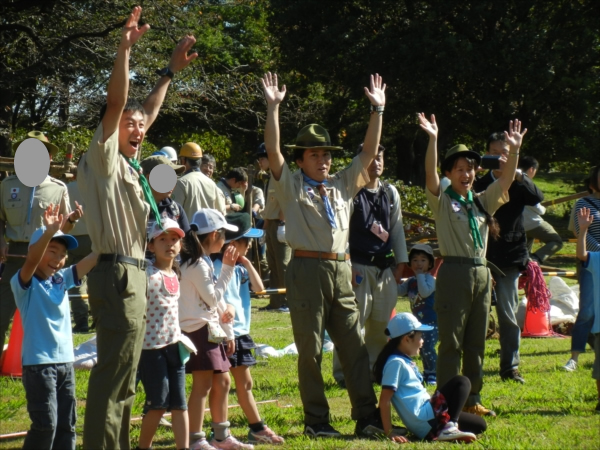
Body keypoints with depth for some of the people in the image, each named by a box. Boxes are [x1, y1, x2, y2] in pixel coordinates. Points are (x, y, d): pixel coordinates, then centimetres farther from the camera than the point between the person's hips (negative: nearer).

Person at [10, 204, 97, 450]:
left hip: (65, 360, 7)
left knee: (67, 424, 8)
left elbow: (92, 259, 3)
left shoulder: (62, 280, 10)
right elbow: (31, 260, -29)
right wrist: (49, 233, -44)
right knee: (45, 424, -10)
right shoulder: (24, 284, -8)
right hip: (38, 363, -7)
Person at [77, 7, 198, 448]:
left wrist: (170, 72, 34)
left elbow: (149, 111, 29)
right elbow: (115, 105, -18)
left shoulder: (129, 166, 16)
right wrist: (125, 50, -27)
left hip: (133, 274, 10)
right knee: (114, 371, -12)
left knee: (123, 374, 12)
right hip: (117, 274, -10)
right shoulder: (103, 159, -6)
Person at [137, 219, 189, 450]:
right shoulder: (149, 275, -11)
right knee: (158, 402, -3)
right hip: (151, 346, -7)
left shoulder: (175, 275, 11)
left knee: (179, 400, 3)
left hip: (174, 343, 7)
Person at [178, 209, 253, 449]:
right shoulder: (196, 264, -15)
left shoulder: (205, 262, 16)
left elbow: (216, 299, 19)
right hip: (199, 329, -10)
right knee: (203, 383, -11)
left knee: (222, 382, 14)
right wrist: (227, 269, -10)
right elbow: (212, 298, -15)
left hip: (212, 330, 10)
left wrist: (228, 332, 19)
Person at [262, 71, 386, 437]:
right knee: (310, 349, -1)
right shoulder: (292, 186, 5)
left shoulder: (343, 185, 18)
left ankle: (367, 417, 1)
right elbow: (273, 151, -7)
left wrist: (378, 110, 11)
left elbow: (370, 152, 16)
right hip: (308, 271, -4)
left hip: (341, 272, 4)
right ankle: (316, 421, 4)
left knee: (355, 347, 1)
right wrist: (273, 108, -14)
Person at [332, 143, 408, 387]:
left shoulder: (390, 192, 14)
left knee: (382, 322, 9)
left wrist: (400, 262, 13)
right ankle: (345, 374, -1)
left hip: (385, 266, 6)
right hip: (359, 265, -6)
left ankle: (374, 369, 20)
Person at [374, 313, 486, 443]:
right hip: (425, 420, -10)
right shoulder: (396, 363, -12)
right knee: (461, 382, -5)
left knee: (479, 425, 14)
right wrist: (389, 432, -21)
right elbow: (384, 399, -18)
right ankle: (450, 427, -18)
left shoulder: (406, 361, 19)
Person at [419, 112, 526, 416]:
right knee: (451, 342, -4)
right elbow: (430, 175, -15)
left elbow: (506, 179, 8)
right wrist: (433, 140, -27)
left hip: (481, 273, 6)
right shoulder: (442, 202, 0)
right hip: (454, 272, -6)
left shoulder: (483, 202, 15)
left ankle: (472, 400, 18)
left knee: (476, 343, 10)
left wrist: (514, 150, -6)